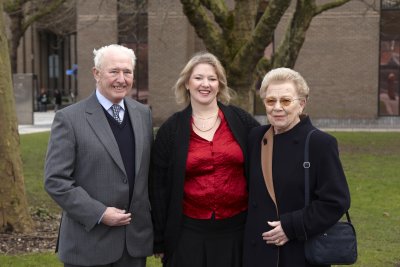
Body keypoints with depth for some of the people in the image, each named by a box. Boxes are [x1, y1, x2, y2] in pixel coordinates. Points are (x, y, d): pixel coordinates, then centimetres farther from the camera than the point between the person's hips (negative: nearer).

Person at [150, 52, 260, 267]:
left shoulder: (241, 121, 1)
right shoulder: (170, 129, 0)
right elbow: (159, 187, 3)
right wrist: (159, 239, 3)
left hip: (237, 228, 1)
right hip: (189, 232, 0)